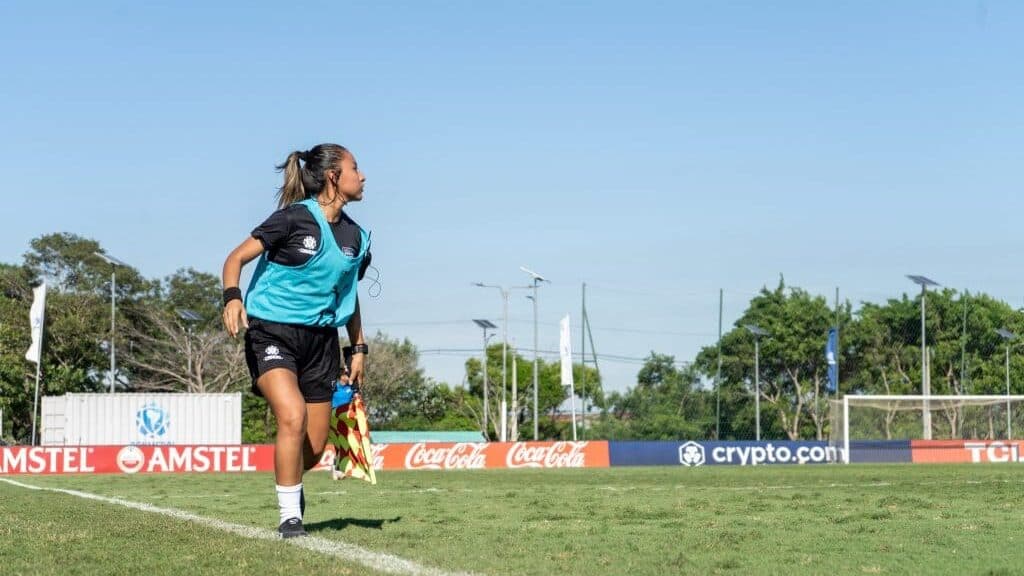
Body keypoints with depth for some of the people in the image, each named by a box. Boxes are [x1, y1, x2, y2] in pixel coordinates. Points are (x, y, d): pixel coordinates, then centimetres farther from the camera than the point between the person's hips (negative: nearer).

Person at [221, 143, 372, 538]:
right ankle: (290, 516, -13)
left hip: (320, 339, 6)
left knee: (315, 447, 5)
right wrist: (232, 297, -31)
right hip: (272, 332, -6)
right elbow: (237, 258, -12)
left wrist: (358, 349, 18)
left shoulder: (356, 237, 8)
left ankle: (290, 483, 41)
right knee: (293, 417, -27)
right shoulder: (294, 218, -11)